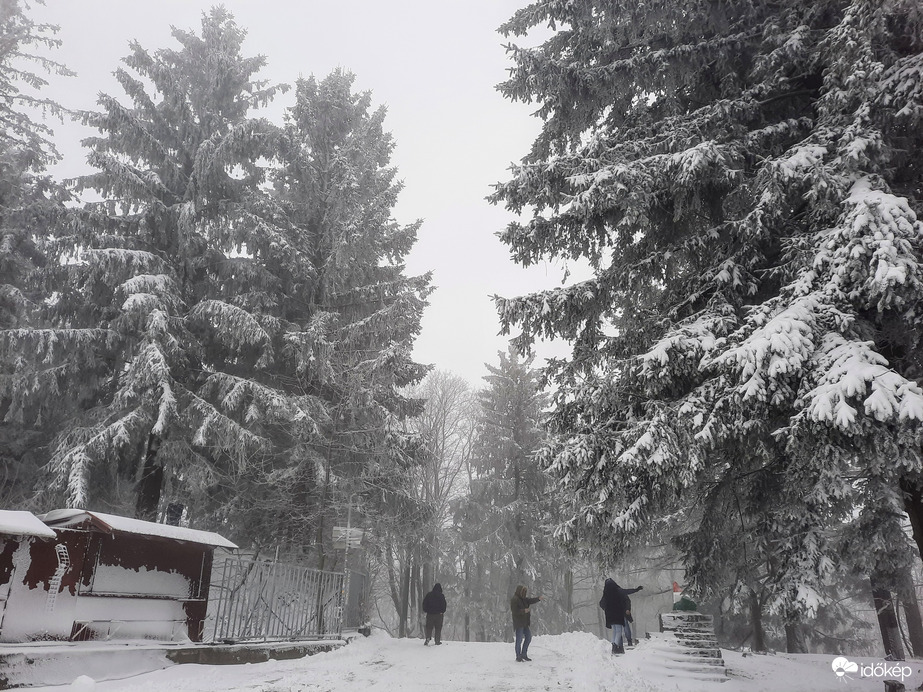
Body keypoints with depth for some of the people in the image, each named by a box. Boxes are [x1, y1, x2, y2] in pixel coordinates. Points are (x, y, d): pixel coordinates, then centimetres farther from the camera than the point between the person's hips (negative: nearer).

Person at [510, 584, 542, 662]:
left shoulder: (523, 599, 13)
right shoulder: (514, 600, -15)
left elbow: (531, 601, 5)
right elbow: (514, 611, -20)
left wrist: (538, 598, -10)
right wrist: (523, 611, -26)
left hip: (525, 623, 9)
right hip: (518, 623, -9)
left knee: (528, 637, 13)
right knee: (519, 639, -3)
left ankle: (524, 654, 24)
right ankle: (518, 657, 7)